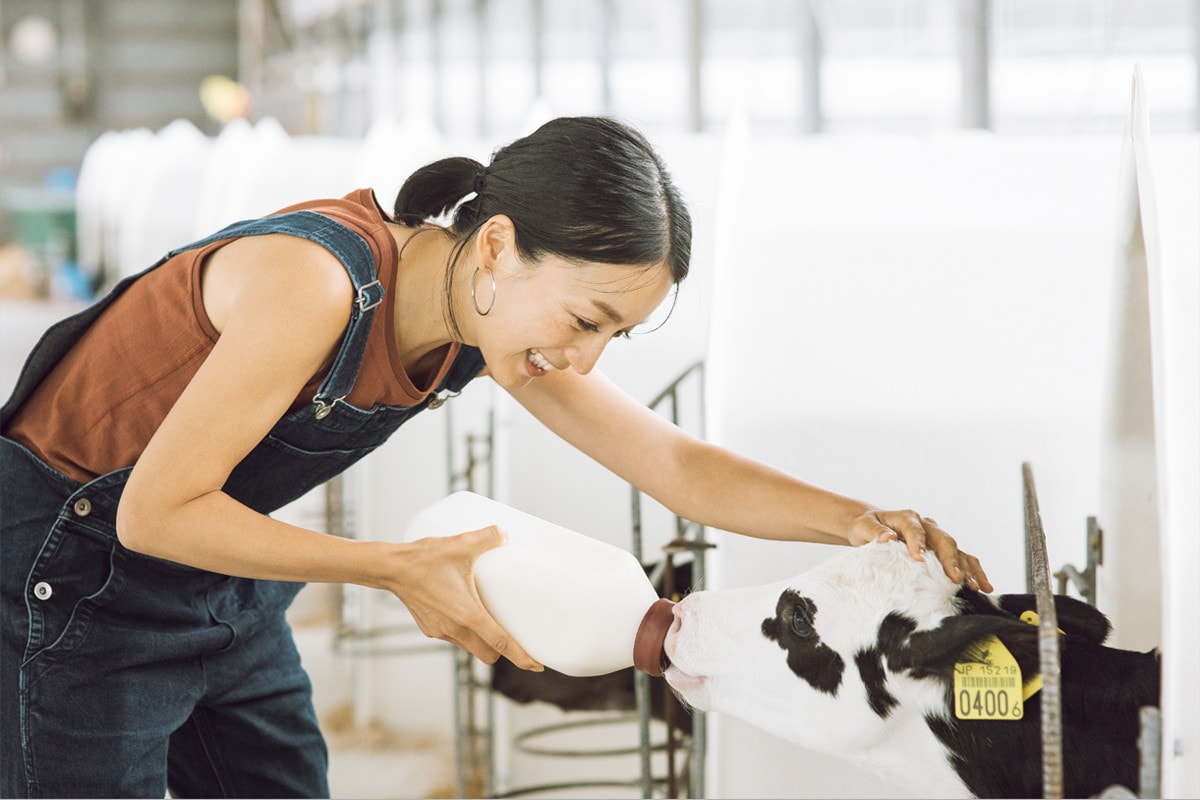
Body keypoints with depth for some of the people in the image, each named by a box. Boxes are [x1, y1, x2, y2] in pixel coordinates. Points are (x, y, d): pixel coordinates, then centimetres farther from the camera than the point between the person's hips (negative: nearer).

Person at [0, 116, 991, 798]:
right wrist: (400, 569, -27)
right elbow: (155, 510, -29)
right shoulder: (316, 279, -32)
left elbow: (680, 467, -2)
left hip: (223, 585, 8)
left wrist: (861, 521, -17)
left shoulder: (498, 320, -8)